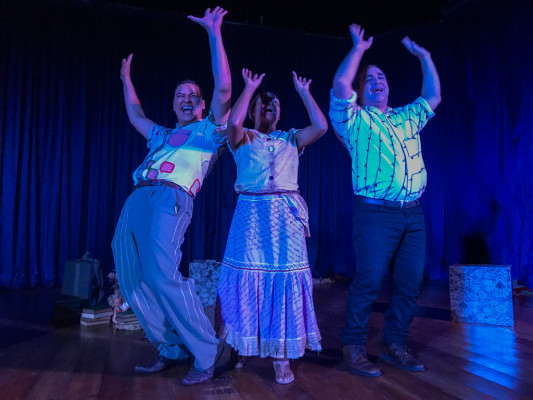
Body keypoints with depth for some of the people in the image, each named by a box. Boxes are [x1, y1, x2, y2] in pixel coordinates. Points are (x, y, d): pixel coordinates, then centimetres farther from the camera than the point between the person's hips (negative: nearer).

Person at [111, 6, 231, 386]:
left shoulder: (209, 131, 13)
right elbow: (136, 115, 49)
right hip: (137, 201, 8)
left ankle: (205, 354, -11)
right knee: (132, 280, 2)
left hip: (170, 201, -8)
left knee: (162, 273, -24)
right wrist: (126, 79, 57)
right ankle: (171, 350, 13)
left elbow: (223, 91, 0)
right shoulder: (163, 136, 33)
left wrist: (214, 33, 0)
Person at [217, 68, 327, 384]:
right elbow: (233, 122, -11)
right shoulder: (243, 139, 10)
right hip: (252, 214, -1)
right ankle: (240, 347, 18)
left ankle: (282, 356, 8)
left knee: (285, 279, -2)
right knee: (249, 277, 1)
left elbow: (321, 126, 3)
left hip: (286, 215, 1)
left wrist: (304, 93, 12)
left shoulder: (291, 139, 16)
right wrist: (250, 87, -1)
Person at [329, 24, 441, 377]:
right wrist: (359, 49, -2)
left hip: (413, 213, 6)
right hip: (376, 212, -6)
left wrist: (424, 56, 26)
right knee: (369, 282, -7)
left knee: (410, 284, 8)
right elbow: (340, 87, -11)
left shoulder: (407, 118, 21)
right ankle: (354, 348, 8)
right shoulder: (355, 119, 3)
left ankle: (395, 345, 22)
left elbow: (433, 97, 28)